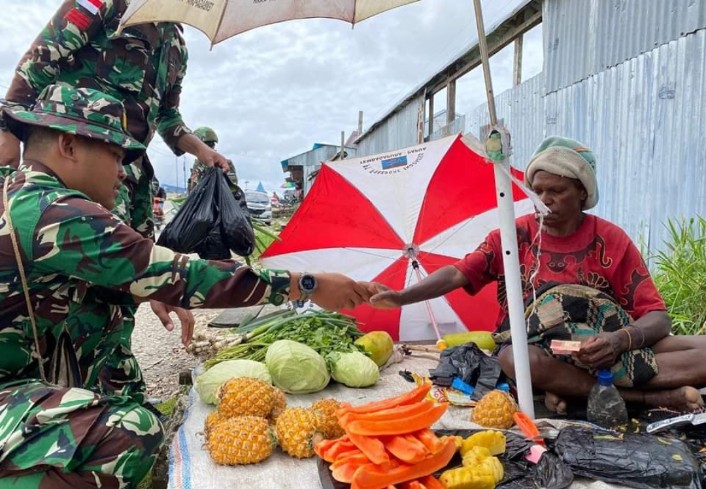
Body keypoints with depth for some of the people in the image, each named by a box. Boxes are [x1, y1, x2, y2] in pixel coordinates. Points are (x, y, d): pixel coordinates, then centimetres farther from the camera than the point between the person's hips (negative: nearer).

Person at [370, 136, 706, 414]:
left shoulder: (611, 240, 1)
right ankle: (659, 398, -24)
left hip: (603, 348, 1)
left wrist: (622, 339, -27)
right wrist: (401, 297, -24)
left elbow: (657, 315, -3)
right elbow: (457, 274, -8)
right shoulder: (514, 235, 2)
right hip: (538, 349, 0)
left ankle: (570, 390, -27)